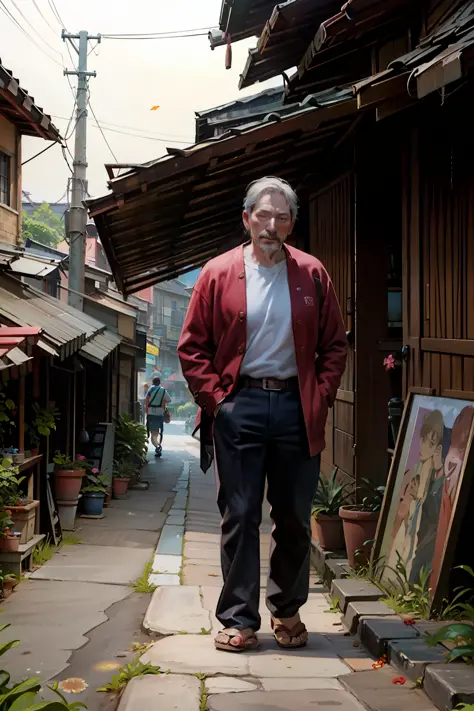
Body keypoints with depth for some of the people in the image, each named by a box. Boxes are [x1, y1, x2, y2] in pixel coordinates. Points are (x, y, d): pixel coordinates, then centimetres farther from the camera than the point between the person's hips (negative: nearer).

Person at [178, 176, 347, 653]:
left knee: (294, 517, 9)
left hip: (296, 407, 2)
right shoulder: (218, 274, 1)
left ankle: (287, 612, 26)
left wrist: (321, 398, -1)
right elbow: (192, 347, 2)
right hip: (239, 407, -1)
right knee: (239, 517, 2)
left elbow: (334, 345, 9)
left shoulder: (312, 274, 5)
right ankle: (239, 619, 12)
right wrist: (215, 399, -6)